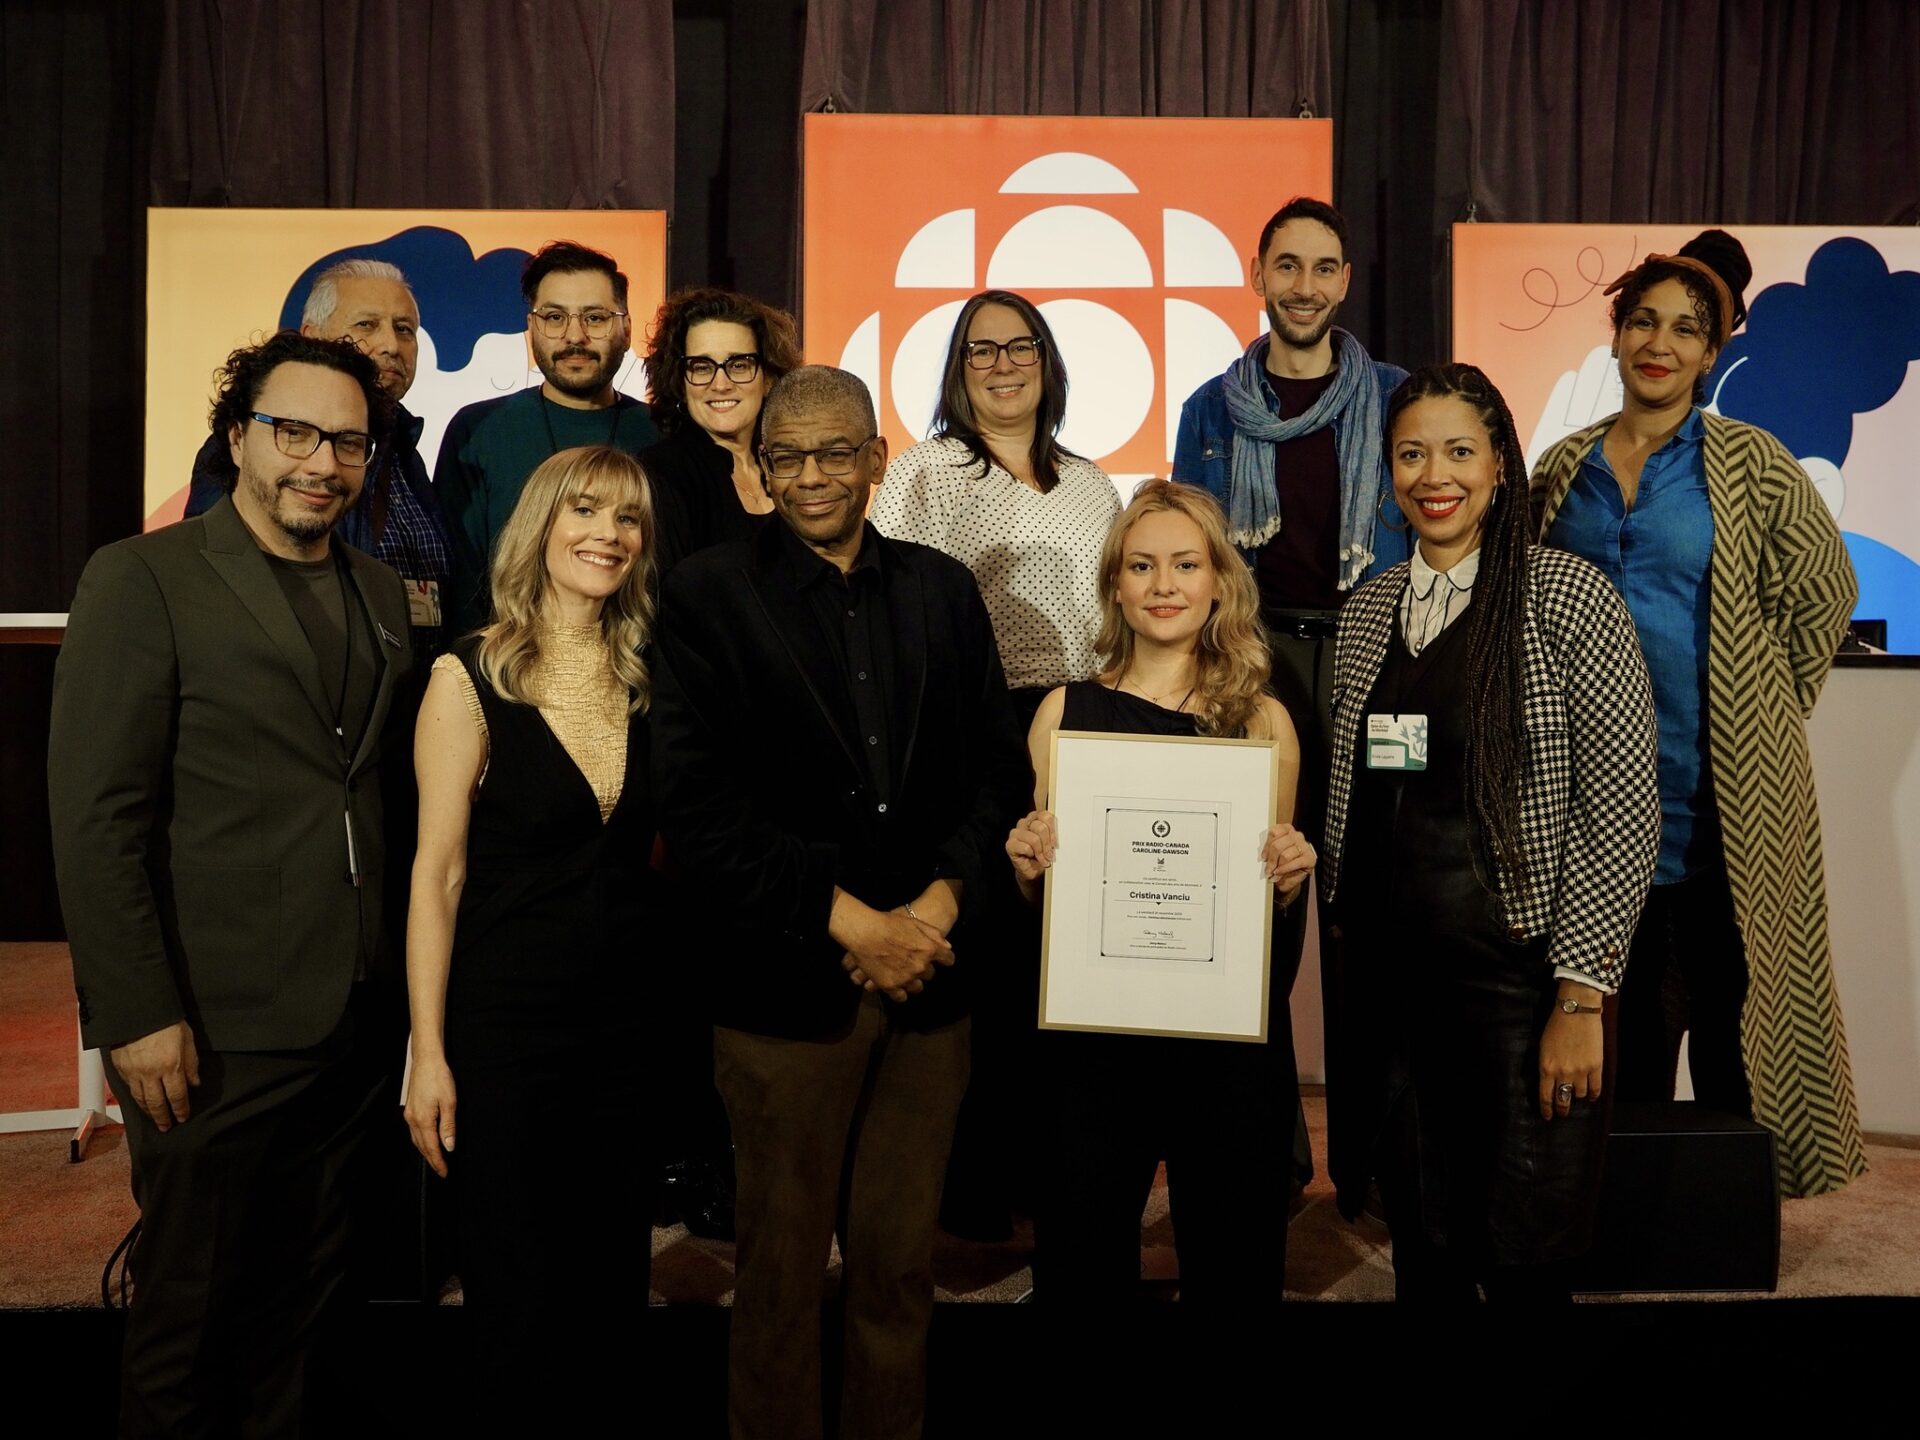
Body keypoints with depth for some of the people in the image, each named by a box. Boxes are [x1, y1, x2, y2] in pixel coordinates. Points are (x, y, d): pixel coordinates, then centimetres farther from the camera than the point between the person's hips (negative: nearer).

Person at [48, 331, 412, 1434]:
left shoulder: (381, 593, 11)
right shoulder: (144, 579, -7)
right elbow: (96, 817, -11)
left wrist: (403, 973, 8)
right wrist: (137, 1014, -15)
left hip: (360, 1016, 5)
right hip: (217, 1029, -5)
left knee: (304, 1302, 18)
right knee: (194, 1311, 11)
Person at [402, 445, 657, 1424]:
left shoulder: (648, 678, 3)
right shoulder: (470, 678, -9)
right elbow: (437, 872, -9)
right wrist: (427, 1052, -10)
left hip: (628, 1014, 4)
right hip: (505, 1015, -4)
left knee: (610, 1283, 17)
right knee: (515, 1296, 9)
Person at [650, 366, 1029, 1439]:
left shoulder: (943, 588, 10)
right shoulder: (710, 595, -1)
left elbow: (998, 771, 8)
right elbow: (697, 809, -9)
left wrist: (936, 907, -7)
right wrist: (851, 920, -12)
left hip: (926, 977, 3)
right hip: (787, 982, -3)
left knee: (903, 1263, 12)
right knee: (784, 1260, 10)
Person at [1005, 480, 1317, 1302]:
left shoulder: (1263, 718, 2)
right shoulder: (1066, 710, 2)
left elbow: (1275, 900, 11)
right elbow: (1039, 894, 10)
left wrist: (1289, 876, -10)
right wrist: (1028, 865, -11)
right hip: (1091, 1024, 0)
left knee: (1234, 1262, 14)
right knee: (1082, 1261, 12)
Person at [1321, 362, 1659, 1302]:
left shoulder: (1568, 598, -7)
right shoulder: (1367, 611, 8)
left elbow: (1623, 809, -10)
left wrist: (1580, 998, -13)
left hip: (1520, 979, -4)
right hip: (1387, 978, 4)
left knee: (1523, 1266, 4)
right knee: (1421, 1257, 14)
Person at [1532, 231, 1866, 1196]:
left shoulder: (1749, 463, -2)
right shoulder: (1564, 469, 7)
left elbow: (1823, 589, 4)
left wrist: (1770, 706, 2)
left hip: (1721, 779, -3)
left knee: (1727, 986, 3)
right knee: (1623, 991, 11)